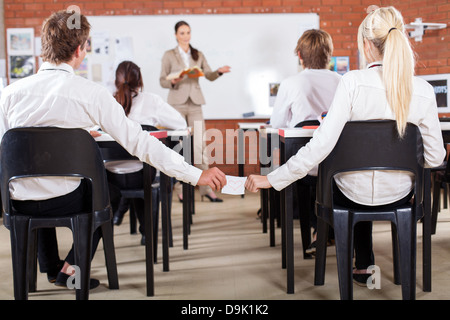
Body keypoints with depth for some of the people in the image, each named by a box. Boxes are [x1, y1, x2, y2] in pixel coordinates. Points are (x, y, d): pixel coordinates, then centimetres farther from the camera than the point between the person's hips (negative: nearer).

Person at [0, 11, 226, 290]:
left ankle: (50, 265, 54)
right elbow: (138, 142, -15)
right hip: (65, 200, -3)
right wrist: (196, 175, -12)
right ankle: (71, 268, 28)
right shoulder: (91, 93, -13)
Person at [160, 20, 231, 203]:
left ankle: (206, 188, 0)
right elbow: (162, 81, 3)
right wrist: (173, 82, -18)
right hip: (177, 103, -2)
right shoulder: (169, 55, 6)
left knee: (200, 145, -4)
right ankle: (180, 188, 5)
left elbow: (209, 76, 6)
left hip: (195, 103, 2)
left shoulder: (198, 55, 14)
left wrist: (219, 72, -15)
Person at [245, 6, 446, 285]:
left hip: (353, 194, -2)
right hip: (398, 194, 2)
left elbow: (322, 143, -25)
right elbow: (435, 158, -6)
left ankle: (364, 266, 44)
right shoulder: (423, 90, -12)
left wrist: (272, 179, -19)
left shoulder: (353, 81, -20)